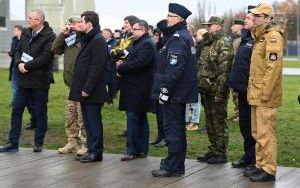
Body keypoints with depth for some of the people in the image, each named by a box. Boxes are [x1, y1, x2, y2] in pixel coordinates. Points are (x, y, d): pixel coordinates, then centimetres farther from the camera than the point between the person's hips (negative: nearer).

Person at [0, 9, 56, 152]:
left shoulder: (49, 36, -12)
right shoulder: (25, 33, 11)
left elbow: (45, 57, -19)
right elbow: (18, 51, 13)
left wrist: (27, 66, -16)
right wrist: (19, 63, -8)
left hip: (40, 81, -6)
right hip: (24, 79, 7)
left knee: (40, 113, 5)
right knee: (16, 110, 7)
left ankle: (38, 143, 17)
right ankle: (13, 143, 13)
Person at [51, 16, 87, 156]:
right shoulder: (69, 39, 15)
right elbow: (55, 49, 7)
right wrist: (63, 34, 1)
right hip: (70, 84, 8)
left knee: (82, 117, -2)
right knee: (70, 116, 13)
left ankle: (85, 144, 5)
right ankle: (72, 142, 21)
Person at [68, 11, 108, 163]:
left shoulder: (98, 40, -14)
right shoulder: (87, 39, 16)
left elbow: (97, 67, -19)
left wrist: (87, 88, -20)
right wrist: (79, 87, 12)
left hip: (92, 91, -9)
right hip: (84, 89, 9)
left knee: (93, 121, -3)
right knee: (88, 121, 13)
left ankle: (96, 152, 4)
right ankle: (91, 150, 20)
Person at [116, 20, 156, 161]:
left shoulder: (146, 45, -13)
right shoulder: (138, 43, 21)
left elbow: (138, 64, -24)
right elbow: (131, 61, 25)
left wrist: (121, 68, -12)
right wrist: (123, 64, 4)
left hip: (138, 89, -11)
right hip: (134, 87, 11)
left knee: (133, 117, -10)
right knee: (141, 119, 12)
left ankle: (132, 150, -7)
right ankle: (141, 150, 17)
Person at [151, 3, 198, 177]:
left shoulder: (177, 38, -17)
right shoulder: (186, 36, 15)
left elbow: (174, 68, -24)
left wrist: (164, 91, -21)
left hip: (174, 92, -10)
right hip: (182, 91, 10)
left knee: (172, 128, -5)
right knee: (178, 128, 16)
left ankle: (172, 167, 0)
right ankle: (177, 164, 25)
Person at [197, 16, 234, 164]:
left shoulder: (224, 45, -13)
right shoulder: (208, 44, 16)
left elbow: (224, 71, -19)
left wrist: (219, 93, -22)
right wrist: (201, 88, 16)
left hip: (217, 91, -9)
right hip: (207, 91, 9)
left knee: (219, 123, -1)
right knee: (209, 122, 15)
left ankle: (221, 154, 6)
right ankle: (213, 150, 24)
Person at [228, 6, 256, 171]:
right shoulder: (246, 38, 15)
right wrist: (235, 83, 17)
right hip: (243, 89, 9)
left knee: (252, 126, -1)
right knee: (244, 123, 16)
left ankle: (255, 160, 9)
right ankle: (248, 156, 28)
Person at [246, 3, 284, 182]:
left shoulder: (273, 36, -13)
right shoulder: (260, 37, 18)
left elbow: (274, 68, -21)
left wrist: (265, 93, -22)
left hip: (265, 96, -10)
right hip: (256, 94, 10)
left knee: (266, 134, -6)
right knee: (257, 133, 15)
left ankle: (269, 170, 0)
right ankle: (261, 166, 24)